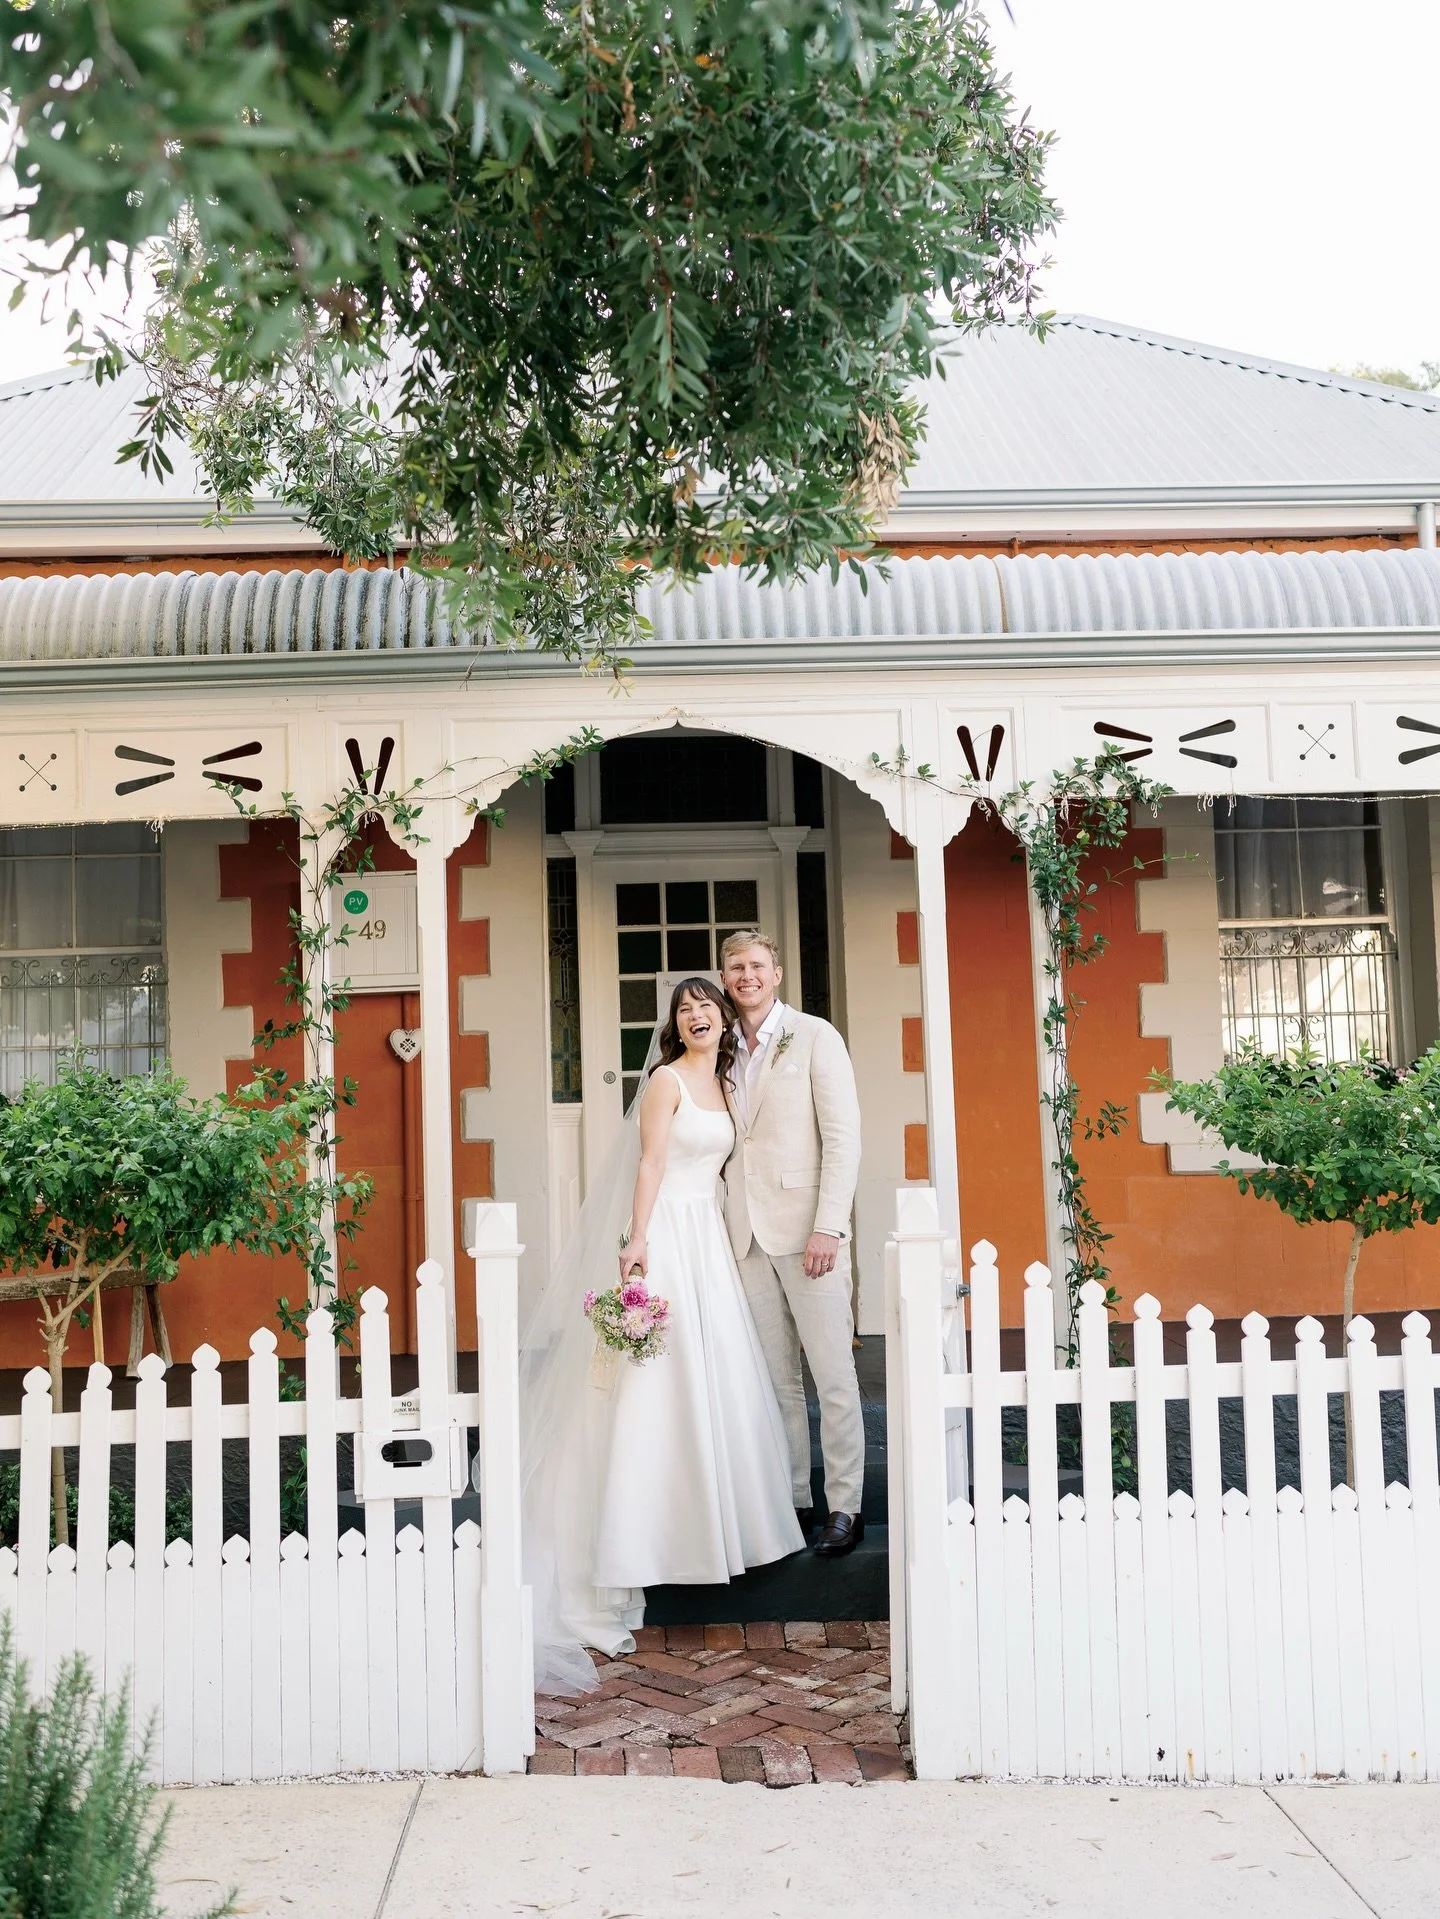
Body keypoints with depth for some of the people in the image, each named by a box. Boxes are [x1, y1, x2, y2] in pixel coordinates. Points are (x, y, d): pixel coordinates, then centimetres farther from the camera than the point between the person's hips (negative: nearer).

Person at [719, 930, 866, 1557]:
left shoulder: (814, 1037, -1)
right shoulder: (726, 1053, 14)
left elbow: (843, 1135, -7)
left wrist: (828, 1226, -15)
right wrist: (724, 1220, 6)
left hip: (805, 1227, -5)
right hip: (747, 1233, 5)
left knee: (832, 1373, -1)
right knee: (776, 1378, 9)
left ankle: (844, 1507, 5)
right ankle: (792, 1499, 16)